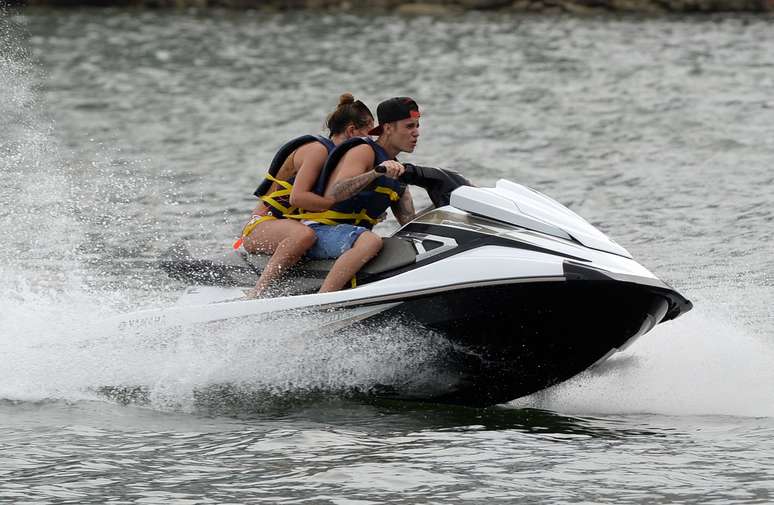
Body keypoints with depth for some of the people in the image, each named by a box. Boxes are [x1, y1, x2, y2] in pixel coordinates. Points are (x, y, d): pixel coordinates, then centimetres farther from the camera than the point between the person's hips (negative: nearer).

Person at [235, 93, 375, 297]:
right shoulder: (317, 149, -14)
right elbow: (297, 197, -25)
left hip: (286, 228, 10)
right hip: (262, 225, -10)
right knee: (304, 235, -40)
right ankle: (254, 294, -39)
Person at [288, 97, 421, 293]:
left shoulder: (397, 169, 18)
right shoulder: (363, 151, -9)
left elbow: (410, 224, 15)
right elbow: (332, 195, -26)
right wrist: (377, 172, -36)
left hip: (353, 234, 9)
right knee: (371, 241, -38)